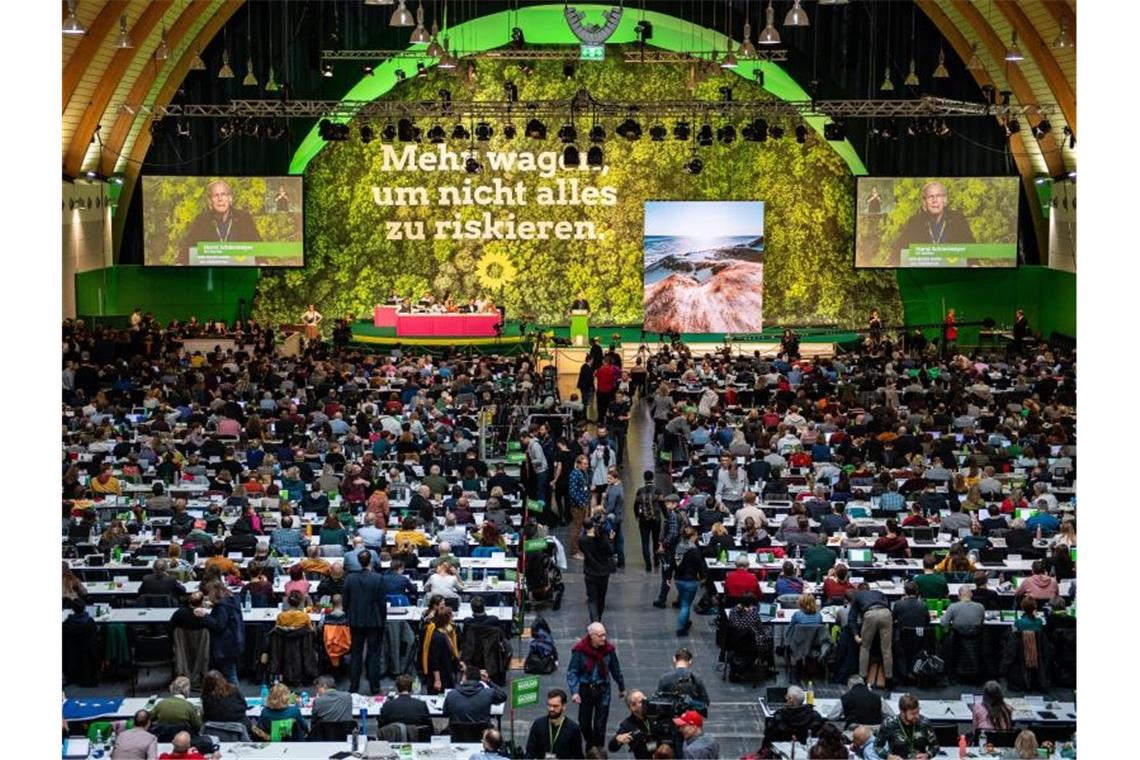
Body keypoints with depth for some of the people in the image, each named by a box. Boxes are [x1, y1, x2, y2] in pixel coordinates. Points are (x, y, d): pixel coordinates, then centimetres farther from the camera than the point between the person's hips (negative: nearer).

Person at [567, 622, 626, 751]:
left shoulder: (609, 649, -7)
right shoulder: (579, 650, -14)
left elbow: (615, 669, 7)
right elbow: (572, 672, -13)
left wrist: (621, 688, 17)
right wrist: (574, 692, -25)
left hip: (602, 689, 0)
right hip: (585, 688, 0)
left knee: (600, 725, -1)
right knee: (584, 722, 12)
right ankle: (590, 746, 38)